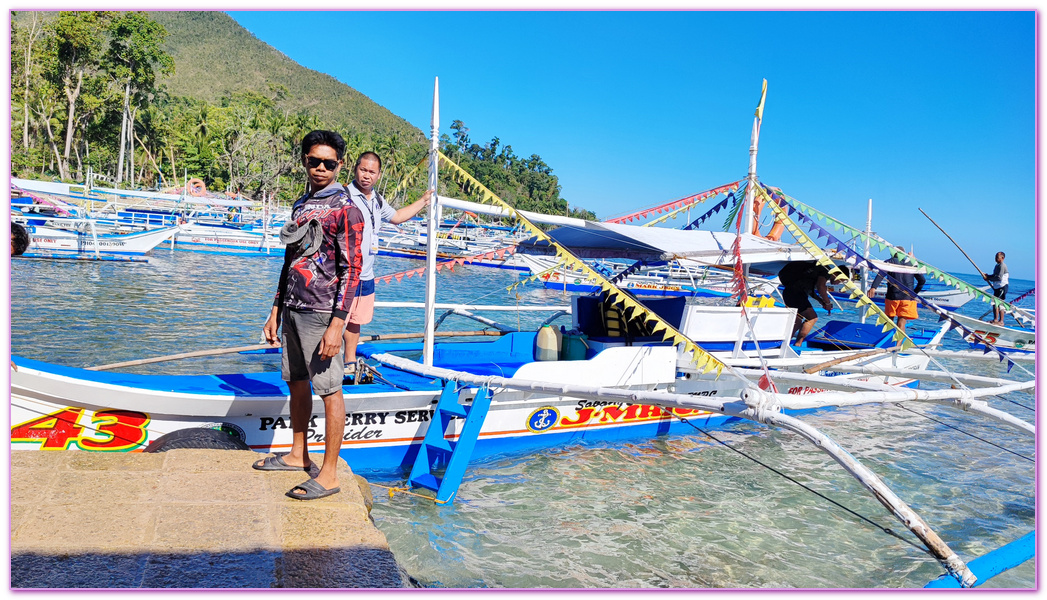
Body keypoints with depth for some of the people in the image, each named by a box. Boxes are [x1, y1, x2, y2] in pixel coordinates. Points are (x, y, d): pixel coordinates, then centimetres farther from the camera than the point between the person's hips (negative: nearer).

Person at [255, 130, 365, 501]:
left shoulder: (345, 210, -9)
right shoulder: (301, 205, 15)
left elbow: (351, 271, -14)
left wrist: (337, 324, -19)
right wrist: (276, 310, 18)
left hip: (320, 313, -8)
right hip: (292, 310, 8)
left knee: (329, 391, -2)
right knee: (296, 384, 17)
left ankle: (329, 475, 6)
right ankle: (298, 456, 33)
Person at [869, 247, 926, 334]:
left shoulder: (890, 261, 5)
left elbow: (881, 274, -14)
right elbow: (922, 280, 10)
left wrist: (873, 287, -26)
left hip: (892, 296, -1)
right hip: (908, 297, 1)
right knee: (901, 323, -1)